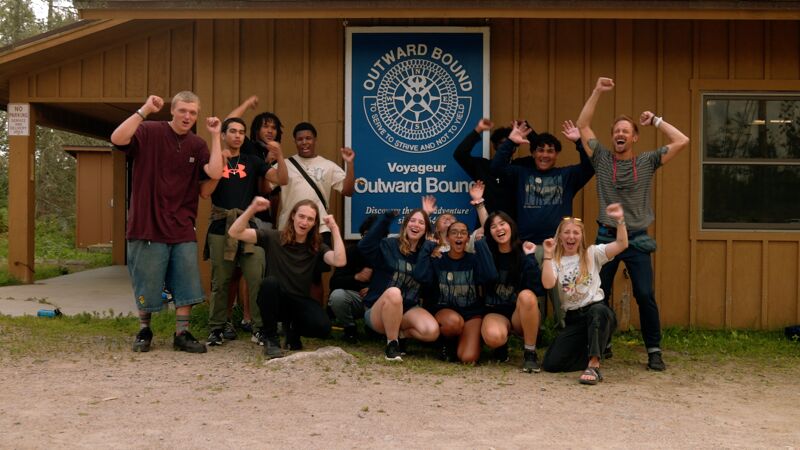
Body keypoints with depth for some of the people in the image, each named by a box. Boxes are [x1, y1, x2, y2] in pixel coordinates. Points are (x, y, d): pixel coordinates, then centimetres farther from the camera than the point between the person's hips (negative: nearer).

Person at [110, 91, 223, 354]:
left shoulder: (197, 145, 7)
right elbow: (117, 139, -24)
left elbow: (215, 173, -9)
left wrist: (215, 137, -8)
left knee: (186, 285, 6)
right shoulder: (149, 132, -5)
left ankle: (182, 334, 18)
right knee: (147, 285, 7)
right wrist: (145, 110, -24)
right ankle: (144, 331, 27)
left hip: (183, 229, 4)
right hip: (148, 225, -4)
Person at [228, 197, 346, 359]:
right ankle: (270, 338, -15)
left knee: (323, 327, -28)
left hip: (300, 302, 2)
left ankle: (293, 330, 11)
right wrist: (252, 208, -27)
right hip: (274, 302, -1)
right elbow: (234, 233, -14)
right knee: (270, 282, -36)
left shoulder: (317, 246, 1)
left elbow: (340, 261, -19)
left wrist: (334, 229, -15)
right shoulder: (273, 237, -5)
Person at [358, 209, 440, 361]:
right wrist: (386, 217, -22)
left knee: (432, 331, -27)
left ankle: (399, 333, 2)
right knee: (393, 292, -38)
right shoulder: (389, 245, -4)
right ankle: (391, 343, -20)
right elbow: (364, 246, -22)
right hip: (379, 311, -3)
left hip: (408, 310, 4)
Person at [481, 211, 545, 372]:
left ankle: (530, 353, -18)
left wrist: (530, 257, -20)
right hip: (495, 312, 0)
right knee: (493, 336, -35)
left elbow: (538, 289, -16)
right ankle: (501, 345, 5)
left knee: (526, 295, -33)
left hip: (521, 314, 1)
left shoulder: (524, 254, -5)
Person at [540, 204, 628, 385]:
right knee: (551, 363, -12)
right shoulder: (555, 261, 6)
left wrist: (619, 220, -20)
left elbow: (622, 244, -8)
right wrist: (548, 255, -14)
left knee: (598, 311, -42)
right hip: (573, 318, 2)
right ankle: (590, 353, 15)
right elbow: (548, 283, -15)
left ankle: (594, 366, -34)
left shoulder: (592, 254, 5)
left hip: (597, 310, -2)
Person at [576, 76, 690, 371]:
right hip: (607, 237, 1)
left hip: (637, 240, -1)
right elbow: (582, 126, 3)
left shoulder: (647, 162, 4)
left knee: (645, 296, -6)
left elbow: (682, 141, -2)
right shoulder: (602, 159, 6)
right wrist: (598, 92, 0)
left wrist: (655, 121, 4)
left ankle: (654, 351, 3)